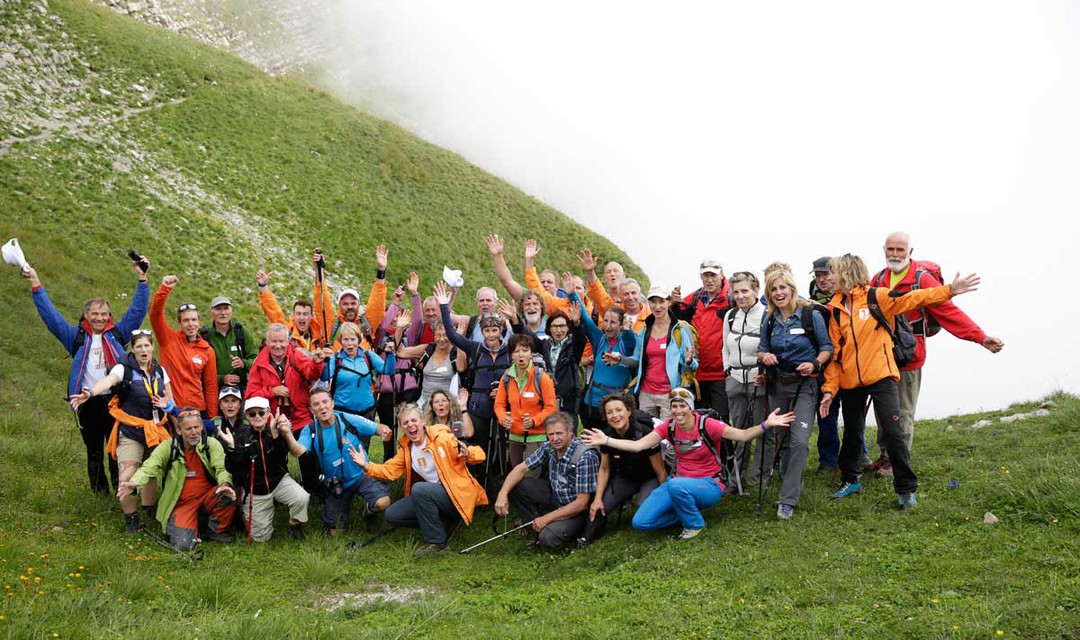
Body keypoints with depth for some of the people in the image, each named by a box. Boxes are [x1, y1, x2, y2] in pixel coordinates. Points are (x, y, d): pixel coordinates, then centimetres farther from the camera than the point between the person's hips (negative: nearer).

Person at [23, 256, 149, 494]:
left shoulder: (117, 333, 9)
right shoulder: (77, 338, 8)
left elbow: (138, 309, 8)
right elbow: (50, 315, 8)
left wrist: (142, 279, 1)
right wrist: (36, 286, 3)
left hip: (115, 400, 0)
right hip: (88, 403, 1)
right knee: (94, 452, 9)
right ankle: (100, 494, 16)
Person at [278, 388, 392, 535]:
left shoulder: (349, 420, -16)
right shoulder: (310, 431, -10)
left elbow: (378, 428, -11)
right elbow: (298, 451, -29)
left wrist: (384, 430, -36)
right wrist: (288, 434, -49)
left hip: (361, 476, -3)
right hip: (335, 485, 3)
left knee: (383, 502, -31)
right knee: (336, 532, 9)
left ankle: (369, 510, 8)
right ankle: (346, 502, 39)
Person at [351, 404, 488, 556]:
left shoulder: (442, 438, -12)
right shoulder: (406, 448, 7)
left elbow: (479, 455, -15)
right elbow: (390, 471, 6)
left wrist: (467, 453, -38)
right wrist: (367, 466, -10)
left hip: (457, 494, -7)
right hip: (435, 495, 7)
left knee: (419, 488, -32)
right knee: (391, 514, -1)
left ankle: (436, 541, -17)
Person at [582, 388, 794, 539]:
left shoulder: (707, 425, -15)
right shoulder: (668, 427, -2)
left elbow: (743, 435, -22)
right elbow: (637, 445, -4)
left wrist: (765, 425, -39)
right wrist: (605, 440, -12)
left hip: (709, 485, -4)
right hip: (680, 481, 5)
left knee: (676, 485, -39)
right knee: (640, 522, -12)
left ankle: (695, 523, -9)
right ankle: (685, 512, 10)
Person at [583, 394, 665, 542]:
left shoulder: (644, 434, -29)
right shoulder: (607, 435, -14)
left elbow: (660, 472, -19)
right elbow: (604, 469, 0)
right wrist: (598, 499, -9)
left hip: (650, 478, -4)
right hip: (625, 478, 4)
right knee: (598, 508, -18)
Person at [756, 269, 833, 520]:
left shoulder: (812, 316, -7)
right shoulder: (769, 321, 5)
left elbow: (827, 348, -2)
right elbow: (762, 350, 13)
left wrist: (815, 363, -20)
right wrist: (764, 356, -10)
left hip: (804, 385, -5)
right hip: (777, 385, 5)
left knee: (799, 441, -14)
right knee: (773, 436, 11)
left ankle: (788, 500, -9)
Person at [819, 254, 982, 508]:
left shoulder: (876, 297, -4)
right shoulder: (835, 309, 6)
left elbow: (913, 298, -10)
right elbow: (834, 351, 5)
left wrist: (949, 290, -20)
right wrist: (830, 388, -1)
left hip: (880, 377, -4)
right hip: (850, 382, 4)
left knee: (893, 433, -7)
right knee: (852, 434, 15)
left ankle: (907, 489, 4)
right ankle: (850, 480, 33)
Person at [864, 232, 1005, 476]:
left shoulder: (922, 279, -11)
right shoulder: (878, 280, 7)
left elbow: (949, 312, -15)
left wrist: (980, 337, -21)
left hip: (908, 358, -6)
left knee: (903, 413, 3)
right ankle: (885, 456, 28)